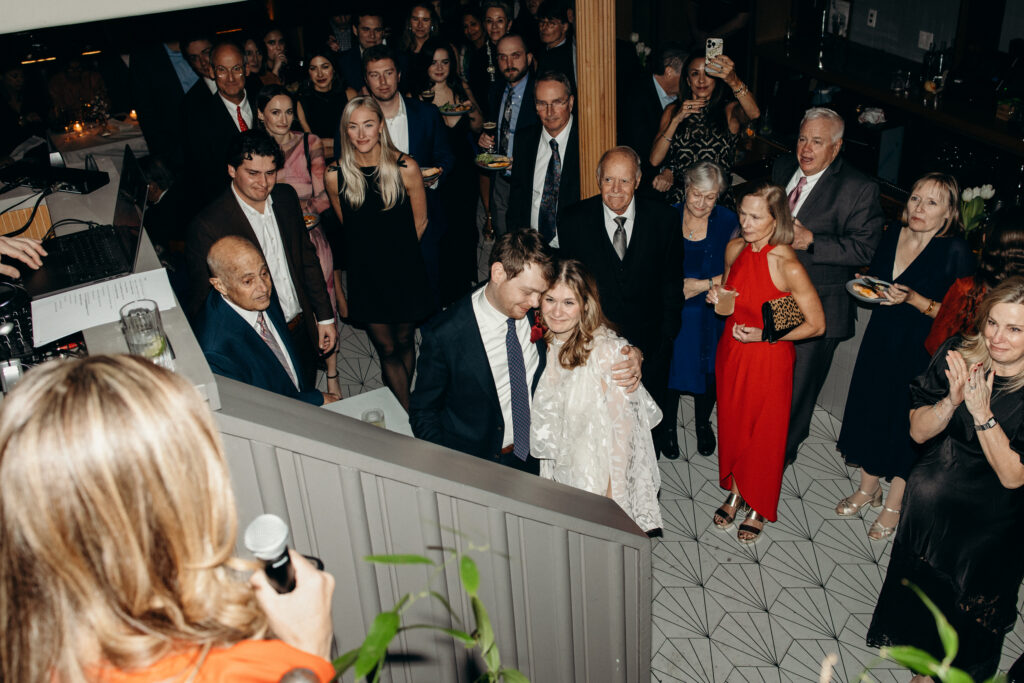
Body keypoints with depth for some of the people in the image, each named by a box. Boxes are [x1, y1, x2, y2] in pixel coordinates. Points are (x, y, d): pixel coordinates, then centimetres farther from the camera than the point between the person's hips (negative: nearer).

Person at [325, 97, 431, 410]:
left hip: (405, 271, -1)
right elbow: (347, 226, 8)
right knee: (387, 350, 6)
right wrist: (372, 252, 10)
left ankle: (404, 407, 34)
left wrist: (396, 252, 8)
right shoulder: (336, 175, -8)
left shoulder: (405, 168, -12)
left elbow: (419, 223, 1)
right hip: (366, 275, 1)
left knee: (404, 342, 14)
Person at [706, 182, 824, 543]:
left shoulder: (788, 267, -24)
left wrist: (765, 334, -23)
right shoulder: (735, 248, -6)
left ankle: (759, 508, 33)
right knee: (731, 425, 19)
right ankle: (735, 493, 42)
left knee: (764, 432, 11)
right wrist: (718, 296, -8)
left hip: (769, 359, -5)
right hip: (731, 352, 5)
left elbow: (816, 324, -16)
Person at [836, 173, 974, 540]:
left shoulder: (956, 251, -17)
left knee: (906, 425, 6)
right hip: (880, 340, 6)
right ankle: (868, 486, 38)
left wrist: (913, 299, -26)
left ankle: (894, 505, 26)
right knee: (870, 411, 15)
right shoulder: (893, 236, 1)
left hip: (921, 351, -5)